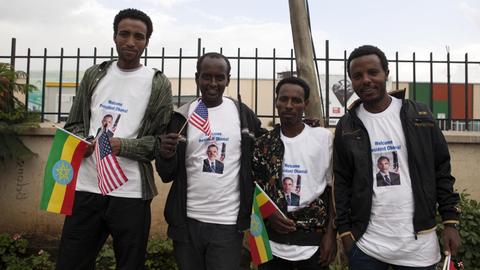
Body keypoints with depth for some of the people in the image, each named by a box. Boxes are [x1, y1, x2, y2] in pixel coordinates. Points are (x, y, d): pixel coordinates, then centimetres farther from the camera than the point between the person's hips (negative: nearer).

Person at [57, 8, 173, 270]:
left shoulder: (158, 84, 1)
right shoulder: (94, 75, 10)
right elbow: (74, 124, 14)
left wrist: (123, 146, -17)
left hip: (131, 194, -2)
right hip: (86, 187, 3)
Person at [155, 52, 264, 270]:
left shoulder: (243, 114, 1)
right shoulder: (182, 116, 1)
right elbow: (166, 175, 1)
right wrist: (165, 155, -18)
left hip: (228, 223, -1)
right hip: (187, 222, 1)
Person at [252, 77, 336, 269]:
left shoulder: (324, 137, -2)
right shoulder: (263, 144, 3)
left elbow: (333, 189, 0)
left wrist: (331, 233, -4)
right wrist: (269, 214, -10)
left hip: (313, 241, -1)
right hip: (272, 242, 2)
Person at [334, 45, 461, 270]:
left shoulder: (420, 116, 0)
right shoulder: (346, 127, 1)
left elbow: (442, 171, 3)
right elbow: (342, 183, 3)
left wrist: (450, 221, -1)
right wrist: (345, 230, 0)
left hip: (419, 242, 0)